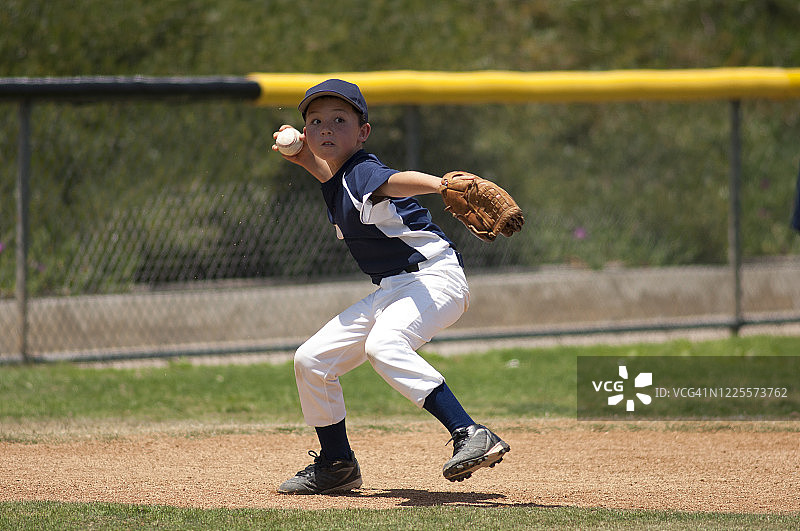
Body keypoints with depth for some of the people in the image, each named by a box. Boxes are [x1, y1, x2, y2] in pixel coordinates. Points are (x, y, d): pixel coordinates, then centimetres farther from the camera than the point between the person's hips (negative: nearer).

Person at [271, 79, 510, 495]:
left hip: (435, 278, -10)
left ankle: (471, 436, -44)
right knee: (312, 360, 11)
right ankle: (336, 466, 28)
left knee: (384, 345, -37)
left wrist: (440, 184, -62)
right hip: (392, 290, 10)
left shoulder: (362, 172, -18)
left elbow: (392, 181, -42)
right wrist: (305, 160, 19)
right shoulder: (339, 177, 9)